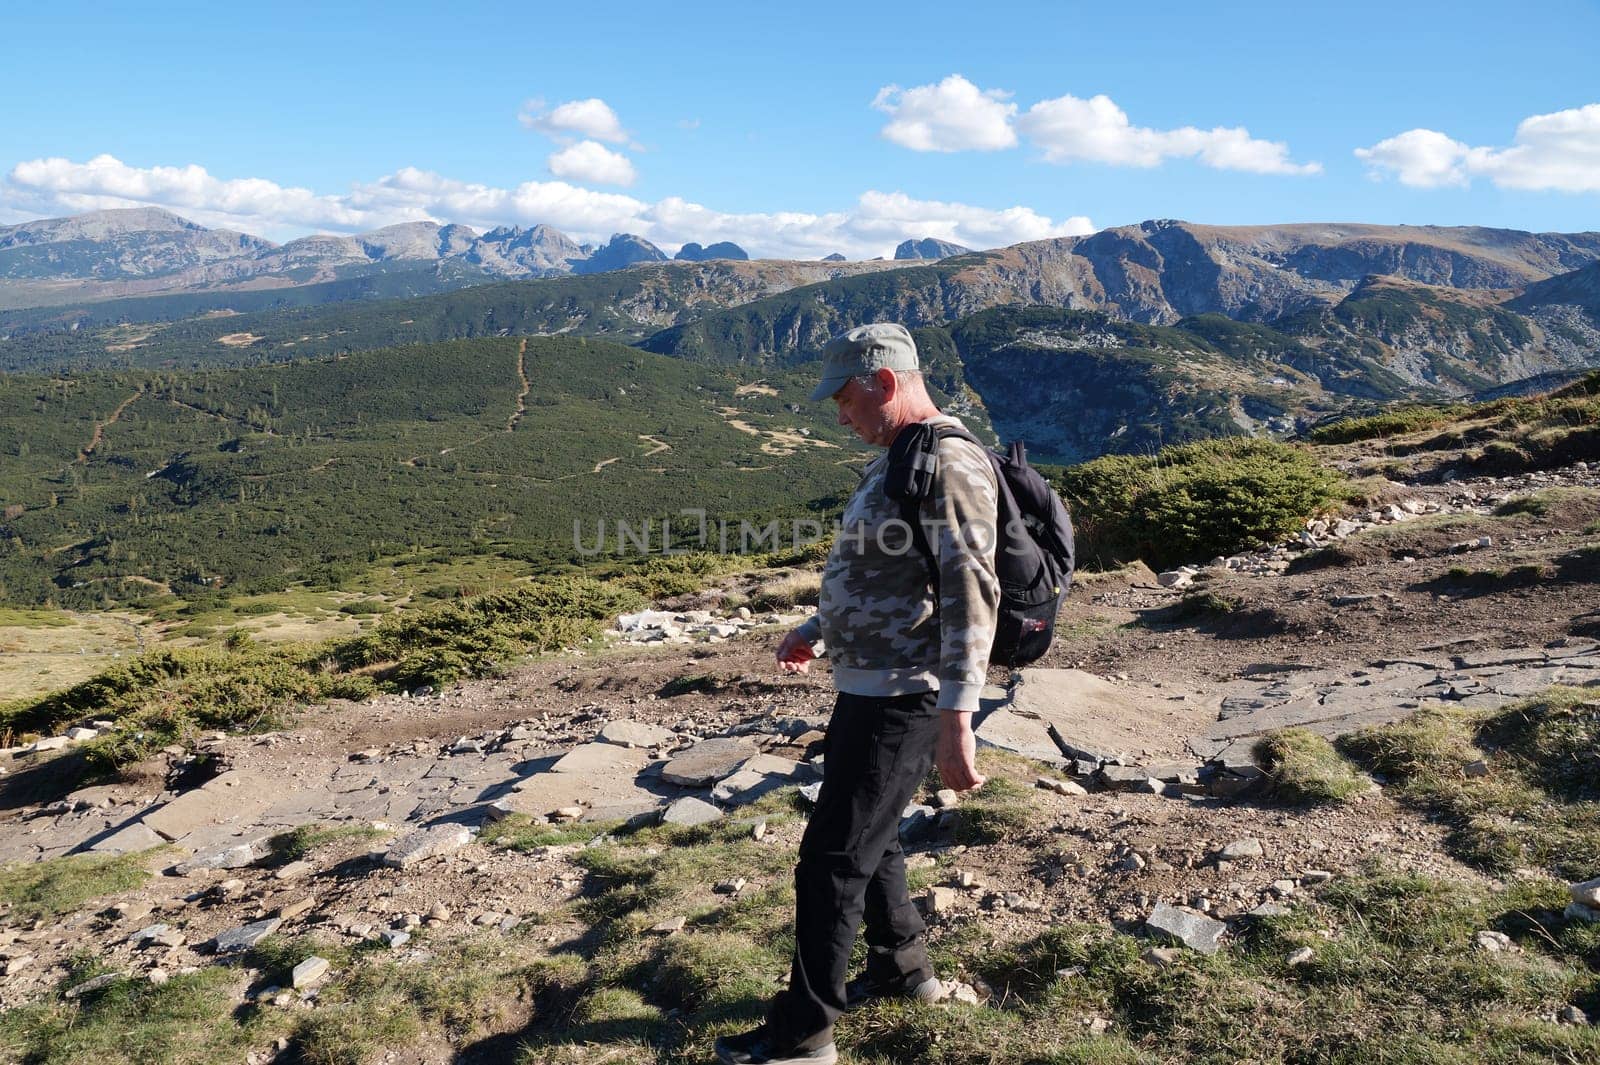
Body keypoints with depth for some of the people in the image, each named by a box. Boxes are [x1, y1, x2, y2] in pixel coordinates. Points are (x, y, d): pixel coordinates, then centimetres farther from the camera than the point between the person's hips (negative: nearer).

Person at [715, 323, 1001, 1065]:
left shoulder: (949, 466, -19)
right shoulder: (895, 460, 13)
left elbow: (971, 596, -27)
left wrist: (955, 720, -32)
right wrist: (817, 632, 31)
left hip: (898, 700, -10)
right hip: (867, 687, 10)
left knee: (832, 861, -1)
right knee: (869, 838, 23)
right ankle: (902, 968, 42)